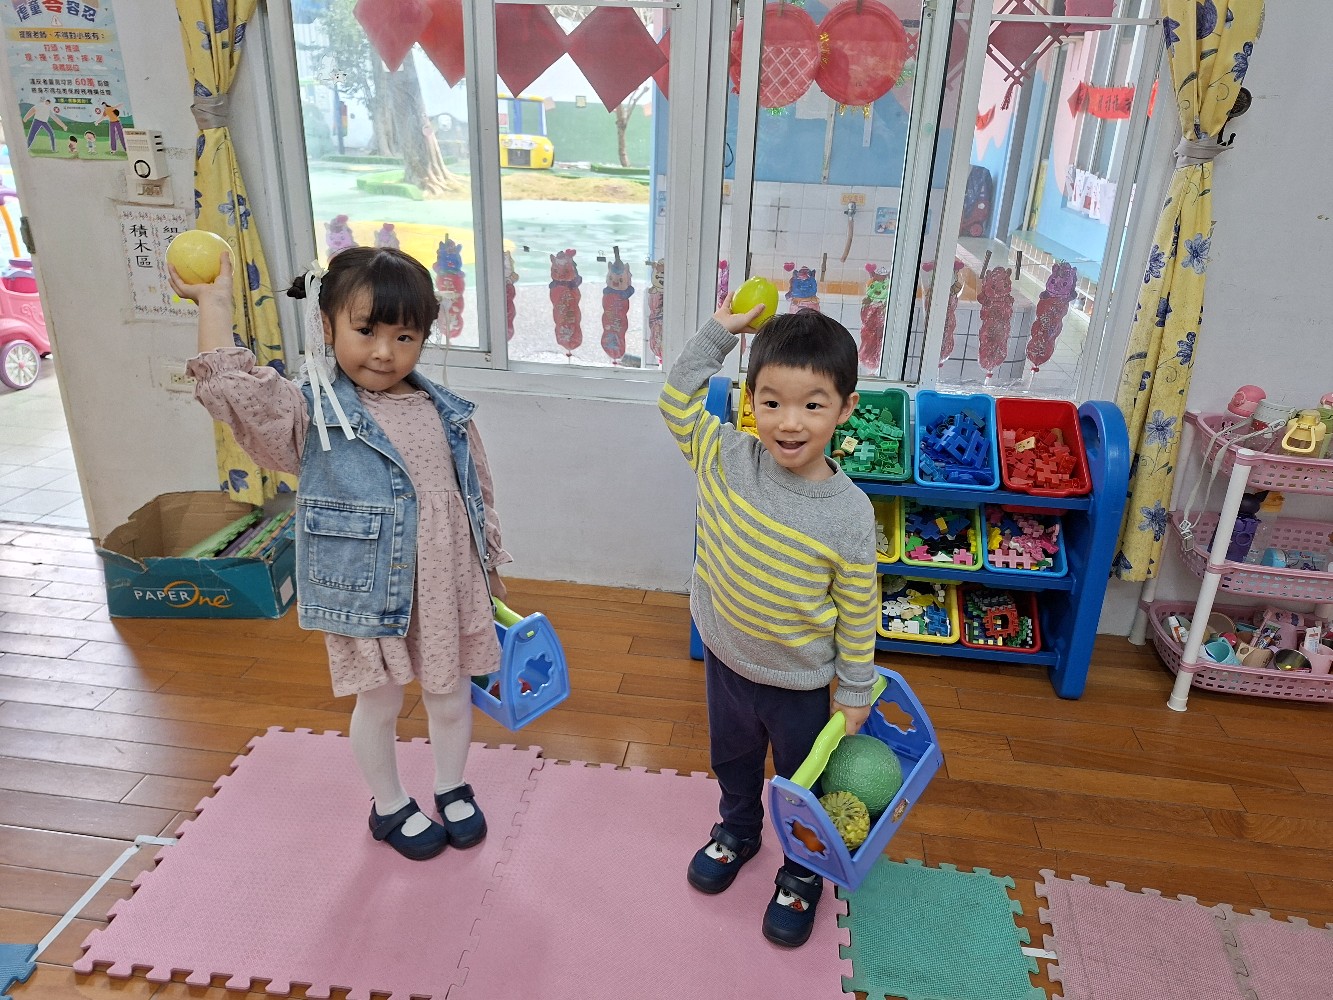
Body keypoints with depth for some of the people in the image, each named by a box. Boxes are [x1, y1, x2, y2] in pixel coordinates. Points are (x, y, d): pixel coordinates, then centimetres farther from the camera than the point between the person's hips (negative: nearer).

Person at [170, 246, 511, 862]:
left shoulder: (447, 415, -1)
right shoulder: (312, 414, -12)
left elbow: (476, 493, 9)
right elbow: (232, 391, -30)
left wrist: (490, 570, 14)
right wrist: (214, 299, -22)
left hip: (446, 591, 3)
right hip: (368, 596, -3)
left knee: (451, 699, 20)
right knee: (379, 706, 17)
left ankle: (452, 789, 48)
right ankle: (390, 807, 43)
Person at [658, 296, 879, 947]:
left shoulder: (849, 514, -25)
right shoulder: (724, 459, -18)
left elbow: (859, 610, -13)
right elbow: (677, 398, -3)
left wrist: (856, 691, -4)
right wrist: (718, 332, -13)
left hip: (799, 683, -3)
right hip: (725, 659, 3)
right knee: (732, 760, 29)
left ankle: (802, 873, 49)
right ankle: (737, 831, 59)